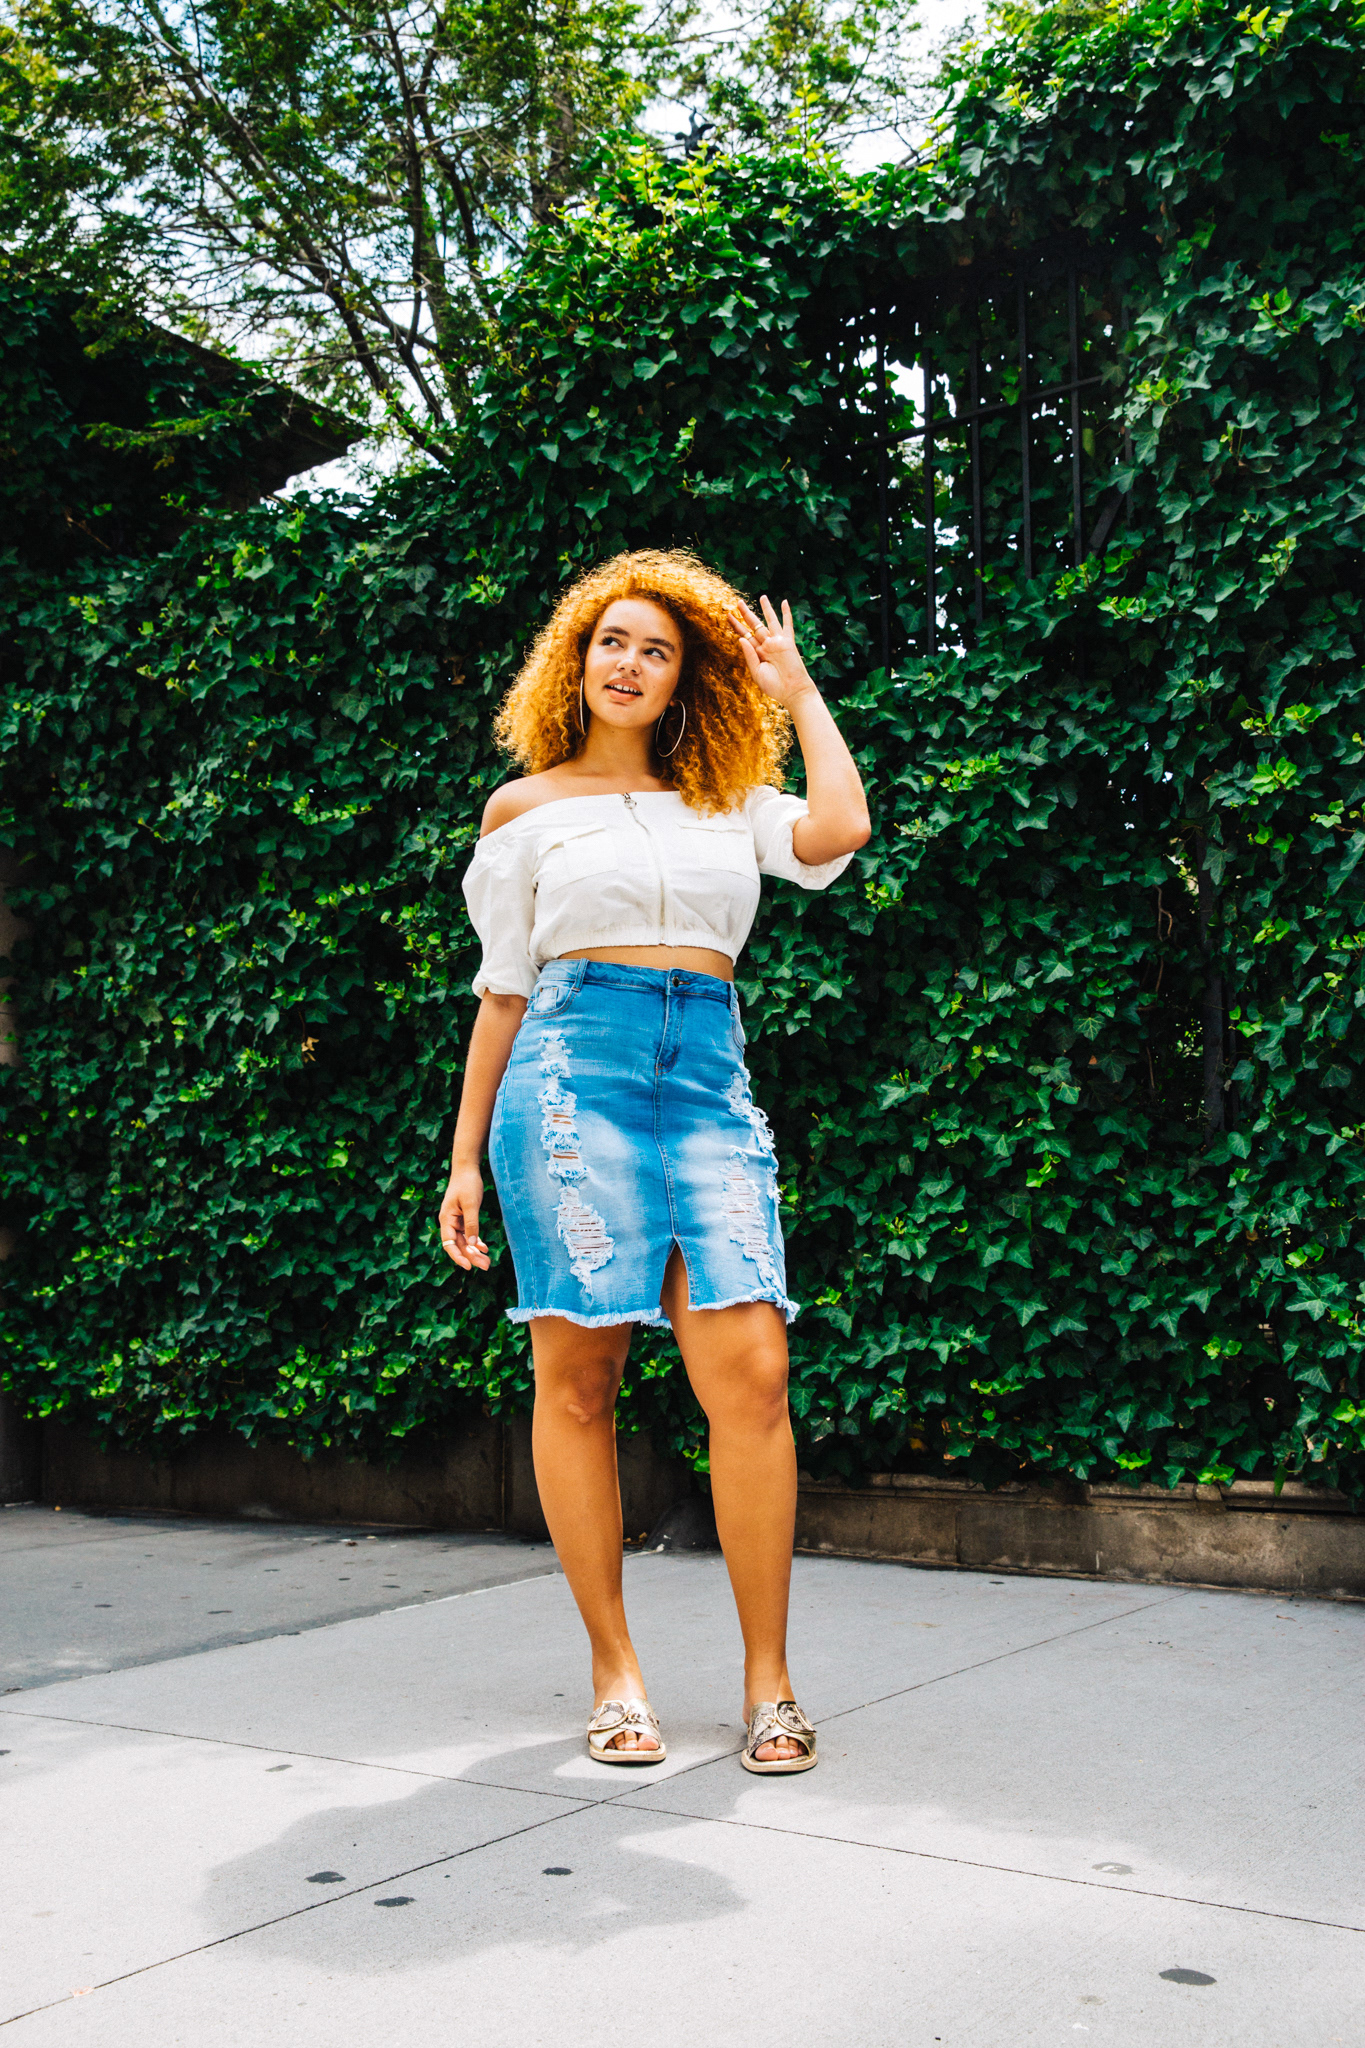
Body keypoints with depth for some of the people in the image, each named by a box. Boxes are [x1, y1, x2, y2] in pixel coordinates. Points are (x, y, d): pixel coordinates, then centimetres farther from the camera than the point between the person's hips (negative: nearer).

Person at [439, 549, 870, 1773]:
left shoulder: (728, 803, 19)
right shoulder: (525, 808, 14)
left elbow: (840, 831, -2)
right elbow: (504, 991, 14)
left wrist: (798, 690, 13)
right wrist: (467, 1157, 10)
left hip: (710, 1079, 2)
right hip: (575, 1074, -1)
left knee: (752, 1370, -11)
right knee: (578, 1377, -3)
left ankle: (768, 1680, 0)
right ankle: (615, 1672, 9)